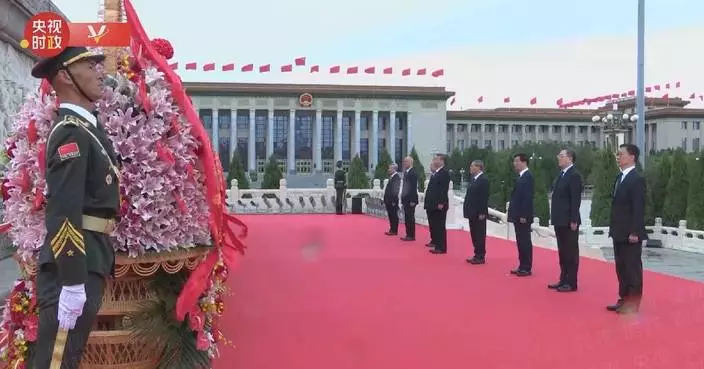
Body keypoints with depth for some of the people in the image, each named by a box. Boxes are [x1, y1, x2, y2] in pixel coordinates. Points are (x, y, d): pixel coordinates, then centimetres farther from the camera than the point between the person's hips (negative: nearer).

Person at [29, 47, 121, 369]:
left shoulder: (87, 126, 15)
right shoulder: (71, 133, -16)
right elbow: (63, 214, -23)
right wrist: (72, 283, -26)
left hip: (91, 256, 10)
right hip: (73, 262, -10)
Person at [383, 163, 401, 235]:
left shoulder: (397, 177, -13)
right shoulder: (391, 177, 15)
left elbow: (396, 189, -19)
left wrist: (393, 200, -22)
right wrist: (385, 199, 15)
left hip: (393, 200, -9)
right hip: (389, 200, 9)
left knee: (394, 216, -2)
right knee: (391, 216, 13)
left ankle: (394, 231, 3)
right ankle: (392, 230, 19)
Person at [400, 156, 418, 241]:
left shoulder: (413, 173, -13)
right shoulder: (405, 172, 14)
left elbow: (414, 187, -17)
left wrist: (412, 200, -20)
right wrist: (402, 198, 13)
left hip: (410, 200, -9)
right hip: (406, 199, 9)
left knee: (410, 218, -4)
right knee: (406, 218, 10)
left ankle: (412, 236, 1)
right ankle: (408, 235, 15)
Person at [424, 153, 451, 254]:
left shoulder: (444, 173, -11)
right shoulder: (435, 173, 18)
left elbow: (444, 189, -18)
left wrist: (441, 203, -23)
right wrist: (428, 202, 16)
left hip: (439, 205, -9)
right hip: (432, 205, 9)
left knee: (440, 227, -5)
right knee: (433, 226, 11)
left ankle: (442, 248, -1)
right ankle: (437, 246, 19)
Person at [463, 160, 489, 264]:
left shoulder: (484, 179, -13)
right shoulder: (473, 179, 13)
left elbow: (484, 197, -17)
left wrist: (482, 212, -20)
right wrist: (468, 210, 12)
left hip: (479, 213, -9)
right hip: (472, 212, 9)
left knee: (480, 235, -2)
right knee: (474, 235, 12)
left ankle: (481, 257, 4)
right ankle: (477, 255, 19)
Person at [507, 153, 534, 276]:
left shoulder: (528, 176, -14)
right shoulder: (521, 177, 15)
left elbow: (528, 197, -20)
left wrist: (523, 215, -22)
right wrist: (512, 212, 15)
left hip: (523, 216, -9)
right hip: (518, 215, 9)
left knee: (525, 242, -3)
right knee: (520, 242, 12)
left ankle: (527, 268, 2)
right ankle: (522, 266, 17)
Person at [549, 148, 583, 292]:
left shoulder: (574, 175, -13)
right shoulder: (561, 174, 14)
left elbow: (575, 199, -17)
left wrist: (573, 220, -19)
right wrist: (554, 217, 13)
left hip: (569, 221, -9)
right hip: (560, 220, 9)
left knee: (571, 252, -1)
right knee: (562, 251, 15)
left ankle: (571, 283, 5)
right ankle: (563, 280, 23)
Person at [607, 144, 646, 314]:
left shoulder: (637, 179, -14)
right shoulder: (620, 178, 13)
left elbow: (639, 208, -18)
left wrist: (634, 232, -21)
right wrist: (613, 228, 14)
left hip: (630, 234, -9)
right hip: (619, 233, 9)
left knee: (633, 268, 0)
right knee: (621, 268, 14)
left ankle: (632, 304, 7)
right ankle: (623, 300, 22)